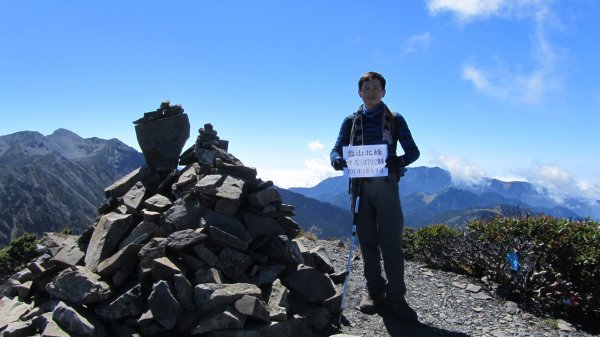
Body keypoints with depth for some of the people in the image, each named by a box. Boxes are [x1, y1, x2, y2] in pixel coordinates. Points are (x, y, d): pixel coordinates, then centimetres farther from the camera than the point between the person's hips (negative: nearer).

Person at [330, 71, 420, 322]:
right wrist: (337, 160, -18)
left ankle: (395, 297, 1)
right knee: (367, 241, 6)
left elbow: (413, 151, 3)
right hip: (360, 185, 3)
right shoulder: (351, 121, 14)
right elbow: (337, 149, 7)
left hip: (386, 184, -2)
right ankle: (374, 292, 16)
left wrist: (398, 161, -20)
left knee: (391, 241, -6)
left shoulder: (395, 120, 8)